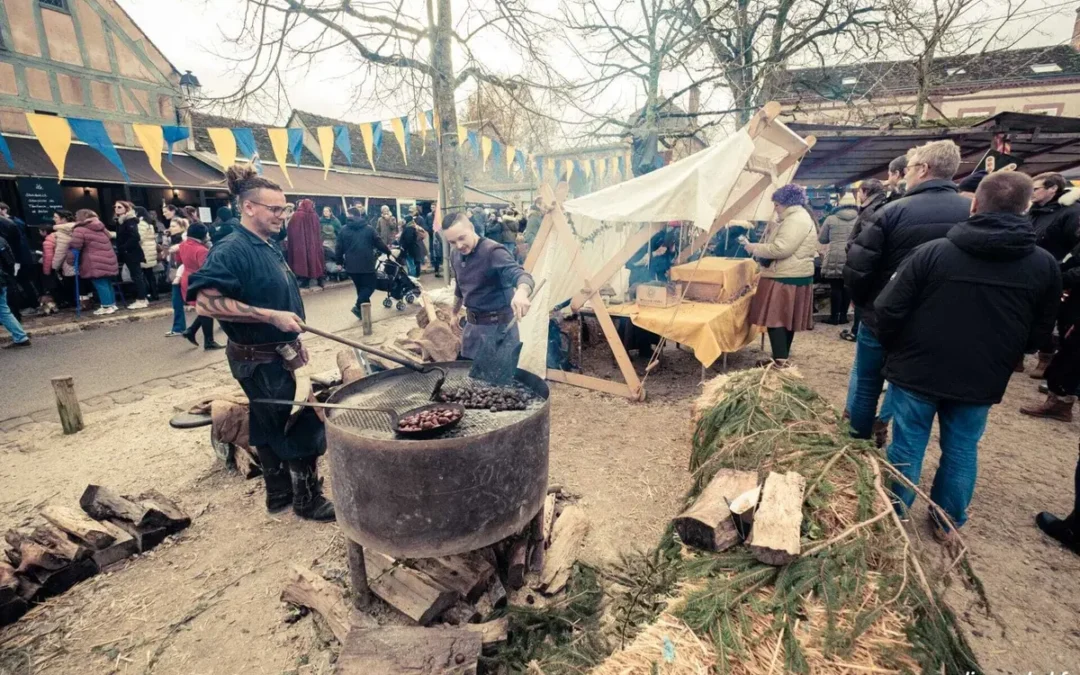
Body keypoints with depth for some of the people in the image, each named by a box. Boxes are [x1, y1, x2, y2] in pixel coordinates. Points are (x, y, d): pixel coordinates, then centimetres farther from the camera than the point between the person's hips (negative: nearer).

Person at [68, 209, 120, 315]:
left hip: (96, 263, -8)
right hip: (108, 260, 8)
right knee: (107, 283, 14)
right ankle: (112, 304, 19)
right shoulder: (101, 228, 17)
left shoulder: (80, 230, -7)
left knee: (100, 285, -4)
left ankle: (107, 306, -3)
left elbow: (74, 247, -8)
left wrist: (70, 257, 3)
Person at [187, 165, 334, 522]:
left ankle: (280, 494, 33)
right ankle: (309, 500, 16)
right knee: (305, 428, -1)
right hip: (259, 360, -9)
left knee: (272, 429, 18)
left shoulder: (268, 248, 10)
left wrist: (295, 341, 17)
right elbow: (205, 302, -27)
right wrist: (271, 316, -28)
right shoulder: (231, 251, -19)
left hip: (277, 355, 9)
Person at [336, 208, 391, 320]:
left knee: (360, 287, 16)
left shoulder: (344, 230, 4)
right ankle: (358, 306, -15)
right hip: (367, 264, -3)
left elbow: (339, 249, 5)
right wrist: (388, 251, 23)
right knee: (369, 286, 5)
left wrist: (341, 261, 19)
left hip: (351, 265, 3)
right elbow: (379, 244, 4)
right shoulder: (369, 228, 1)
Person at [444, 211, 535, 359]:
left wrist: (521, 292, -60)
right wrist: (455, 312, 27)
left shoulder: (493, 251, -22)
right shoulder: (455, 254, 2)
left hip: (498, 325, -7)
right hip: (472, 323, 7)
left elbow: (519, 274, -38)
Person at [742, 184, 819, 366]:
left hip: (786, 278, -11)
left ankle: (780, 361, -7)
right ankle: (782, 356, 23)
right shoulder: (797, 217, 19)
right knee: (786, 317, 15)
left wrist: (753, 248, -17)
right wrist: (757, 248, 10)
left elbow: (780, 249, -26)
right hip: (790, 276, 11)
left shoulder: (796, 220, -16)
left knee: (775, 318, -9)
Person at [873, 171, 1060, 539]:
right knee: (962, 450, 18)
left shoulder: (933, 251, -15)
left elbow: (888, 310, -14)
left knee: (907, 446, 9)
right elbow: (1039, 333, 8)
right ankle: (948, 522, 32)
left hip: (917, 371, -3)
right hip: (981, 380, 3)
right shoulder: (1044, 265, -2)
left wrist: (892, 350, 4)